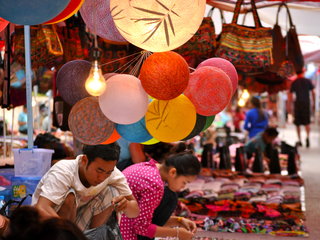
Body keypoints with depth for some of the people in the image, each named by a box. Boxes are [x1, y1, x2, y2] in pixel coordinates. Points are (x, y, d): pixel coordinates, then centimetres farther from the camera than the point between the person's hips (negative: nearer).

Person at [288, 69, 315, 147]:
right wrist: (313, 103, 10)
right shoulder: (308, 81, 3)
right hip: (306, 103, 1)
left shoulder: (294, 83, 1)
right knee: (307, 122, 8)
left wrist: (289, 106, 3)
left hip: (298, 103, -1)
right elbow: (313, 92, 2)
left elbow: (290, 95, -1)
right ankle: (308, 137, -15)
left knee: (297, 123, 9)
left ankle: (299, 140, 9)